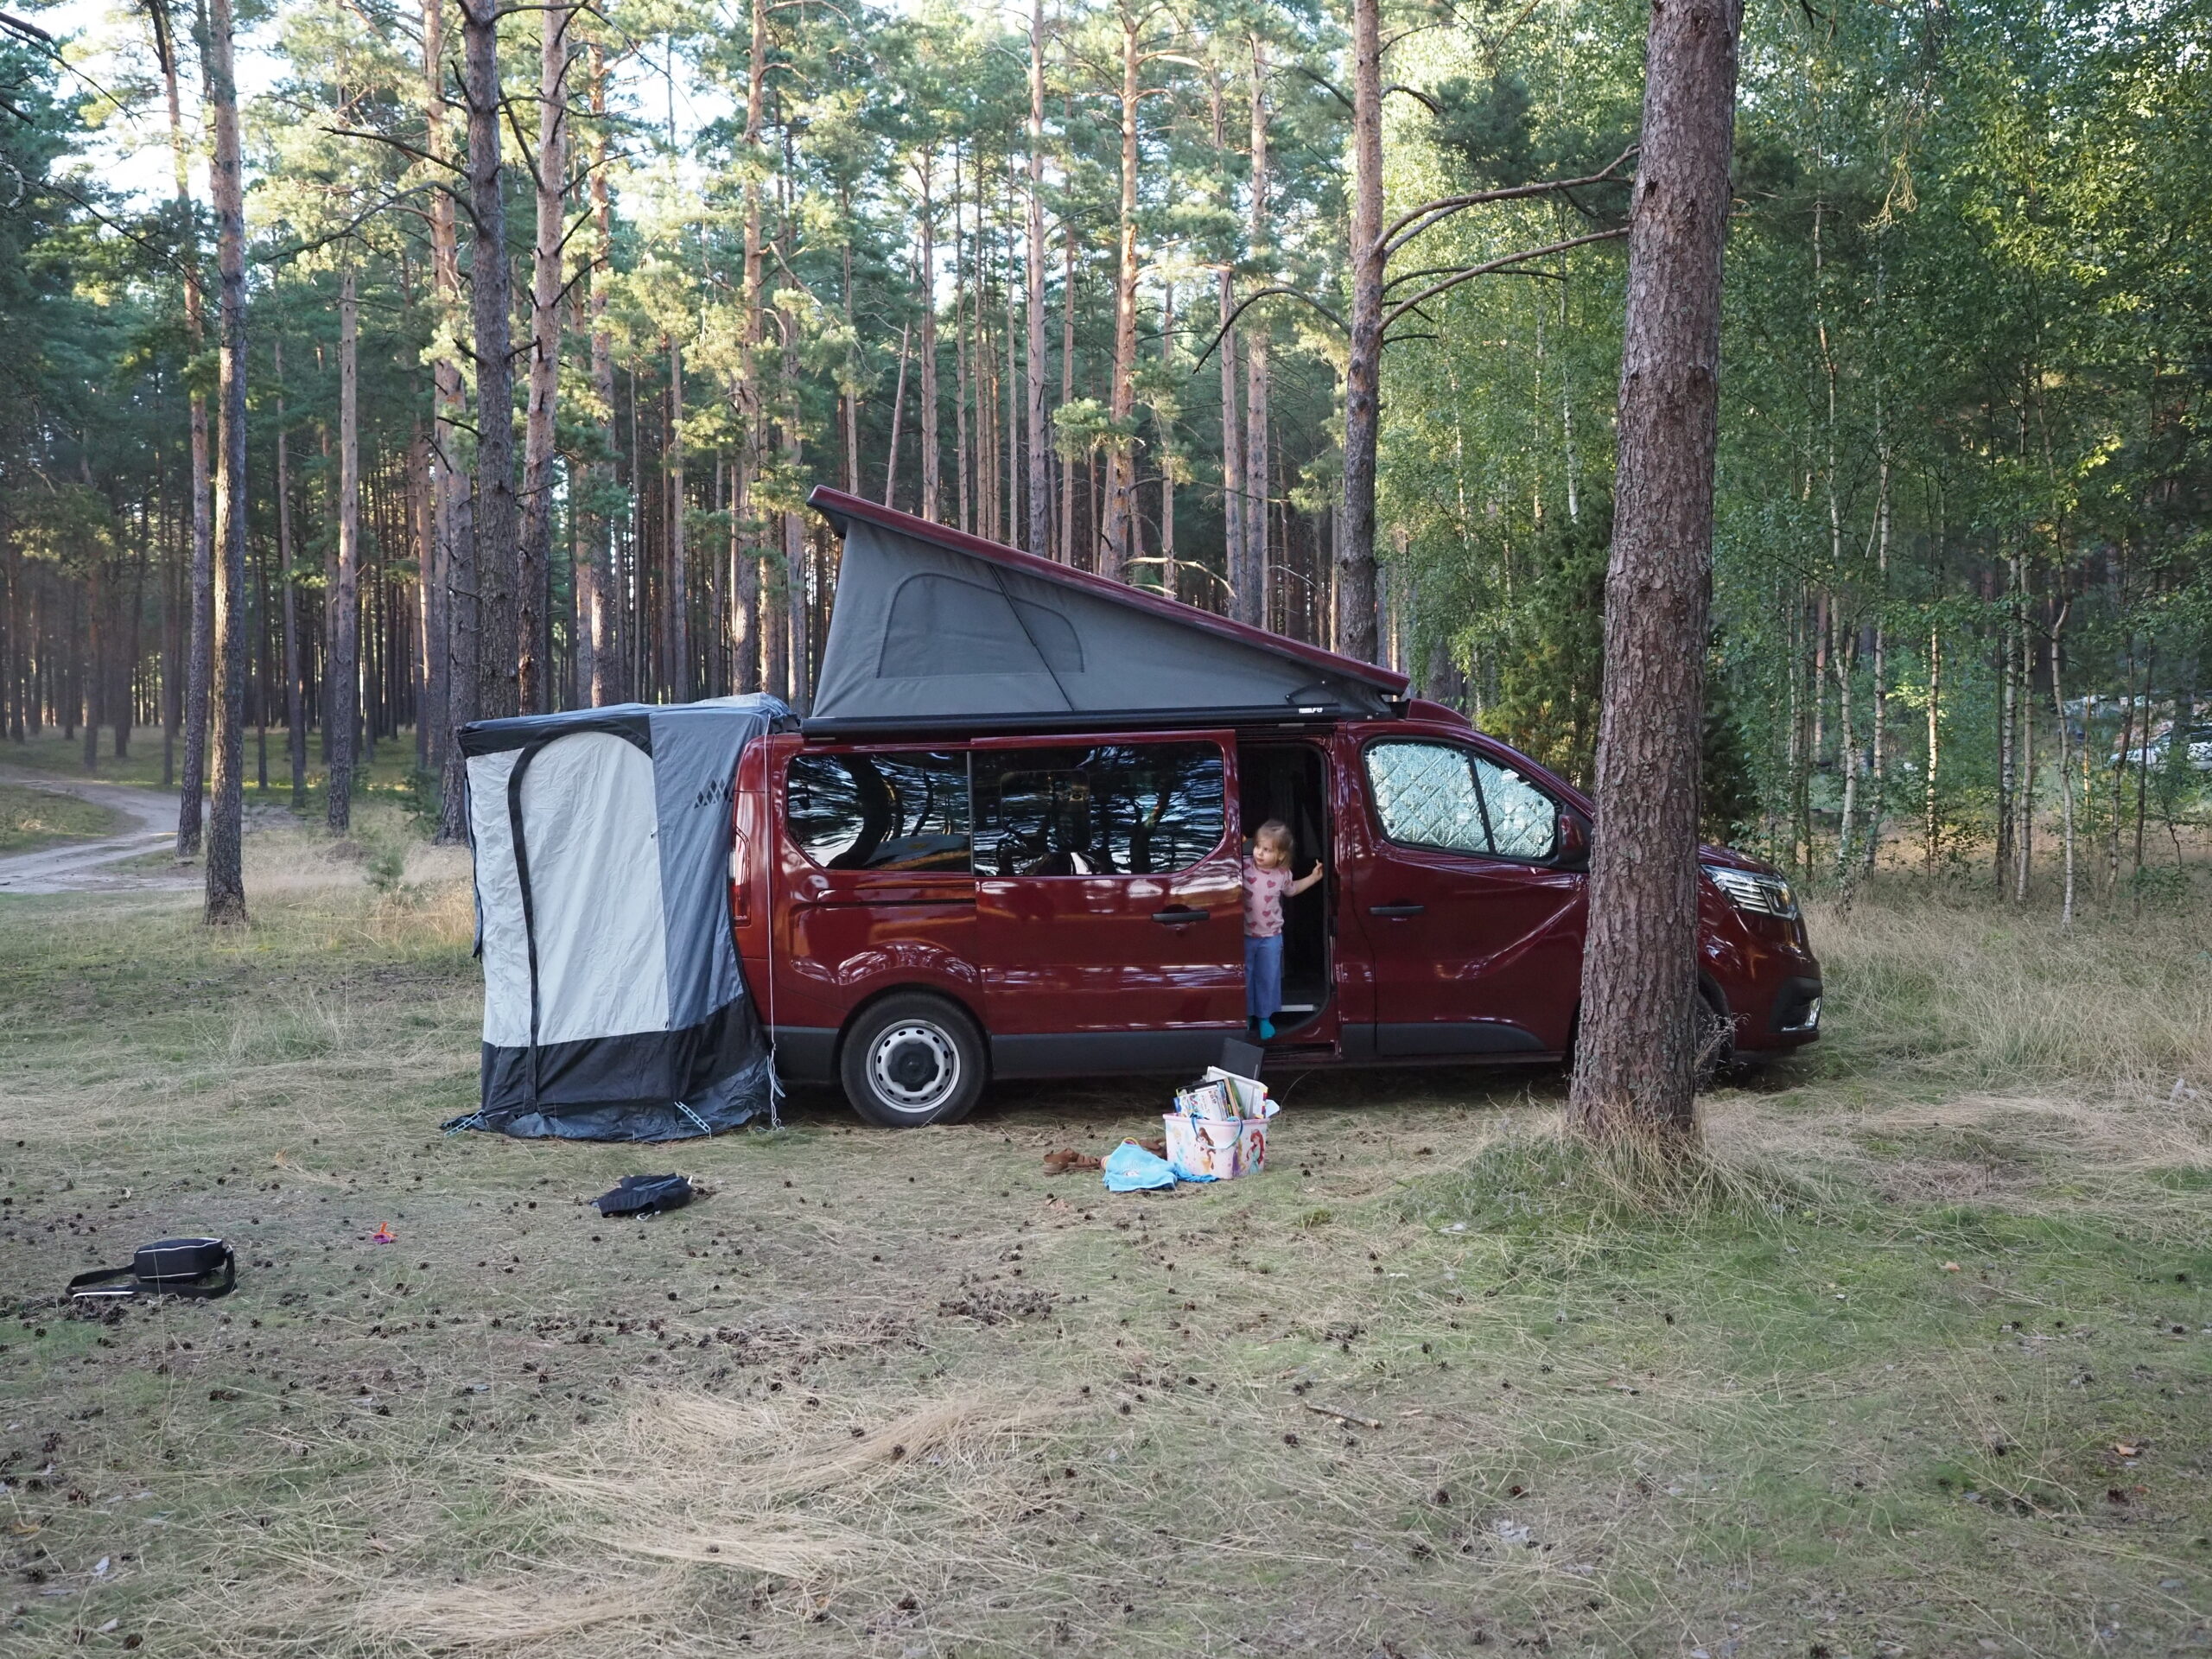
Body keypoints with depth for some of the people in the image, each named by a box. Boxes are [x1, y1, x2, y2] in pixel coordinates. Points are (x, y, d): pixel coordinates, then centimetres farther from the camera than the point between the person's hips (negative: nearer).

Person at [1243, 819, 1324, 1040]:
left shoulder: (1282, 873, -7)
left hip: (1271, 937, 1)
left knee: (1268, 978, 11)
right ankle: (1245, 1016, 28)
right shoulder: (1244, 866, -17)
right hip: (1245, 935, -1)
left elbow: (1291, 889, 14)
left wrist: (1313, 877, 8)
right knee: (1245, 976, 11)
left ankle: (1265, 1018, 26)